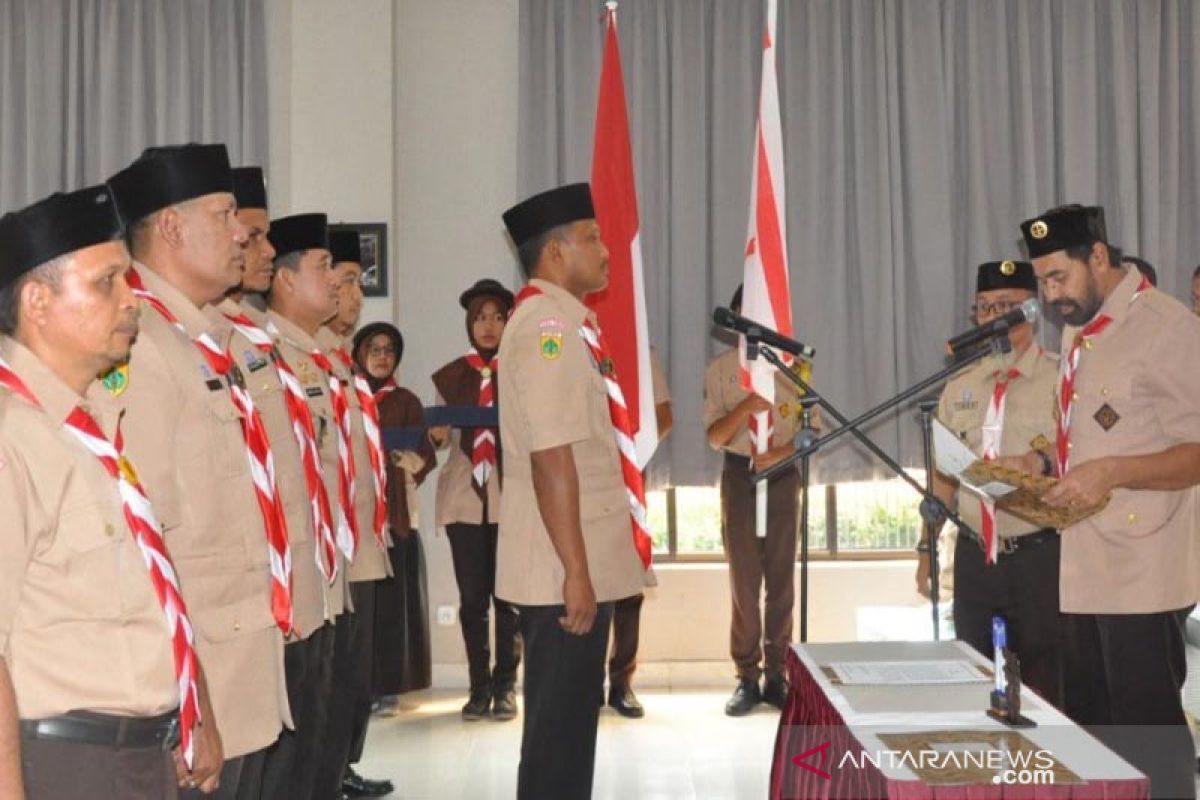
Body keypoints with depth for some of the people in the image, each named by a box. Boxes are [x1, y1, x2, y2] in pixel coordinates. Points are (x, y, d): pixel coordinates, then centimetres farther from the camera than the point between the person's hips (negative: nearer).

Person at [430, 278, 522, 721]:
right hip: (464, 497, 2)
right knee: (472, 597, 5)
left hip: (511, 497, -2)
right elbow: (444, 436, 13)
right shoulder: (451, 376, 10)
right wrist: (437, 434, -9)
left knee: (508, 596, 1)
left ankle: (505, 685, 11)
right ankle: (479, 686, 14)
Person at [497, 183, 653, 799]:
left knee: (572, 718, 17)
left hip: (582, 565, 10)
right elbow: (550, 458, -22)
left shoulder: (560, 322, 15)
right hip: (565, 571, -10)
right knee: (559, 725, -1)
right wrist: (576, 571, -22)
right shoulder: (547, 325, -16)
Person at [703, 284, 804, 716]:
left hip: (783, 473, 0)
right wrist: (745, 407, -21)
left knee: (781, 579, 3)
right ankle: (747, 677, 8)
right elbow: (715, 437, -2)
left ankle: (776, 674, 10)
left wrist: (780, 453, -16)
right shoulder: (720, 369, 2)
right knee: (744, 579, 2)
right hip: (739, 473, 0)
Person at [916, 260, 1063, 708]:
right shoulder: (959, 388, 10)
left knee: (1045, 690, 4)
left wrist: (1052, 459, -27)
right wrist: (927, 547, 13)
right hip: (974, 557, 5)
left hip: (1040, 557, -4)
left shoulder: (1063, 381, -5)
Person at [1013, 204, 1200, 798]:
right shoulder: (1078, 331, 14)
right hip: (1085, 568, 9)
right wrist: (1044, 464, 8)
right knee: (1089, 730, 17)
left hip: (1141, 574, -9)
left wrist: (1112, 472, -28)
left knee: (1148, 739, -1)